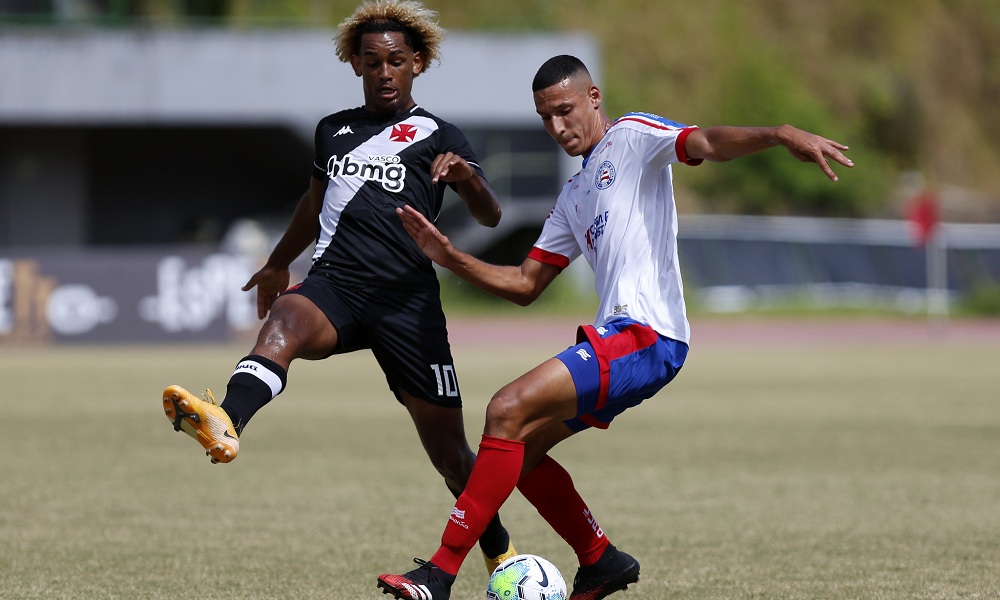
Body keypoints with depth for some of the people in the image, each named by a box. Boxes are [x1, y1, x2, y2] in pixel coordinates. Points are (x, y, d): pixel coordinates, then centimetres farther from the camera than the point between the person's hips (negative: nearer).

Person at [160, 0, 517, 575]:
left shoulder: (438, 135, 8)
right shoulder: (334, 130, 21)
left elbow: (490, 216, -6)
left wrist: (467, 175, -27)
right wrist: (278, 263, 50)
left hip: (407, 300, -2)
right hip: (335, 287, 2)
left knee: (448, 449, 1)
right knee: (284, 322, -34)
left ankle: (502, 555, 25)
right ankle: (224, 424, -65)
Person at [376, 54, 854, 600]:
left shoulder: (633, 137, 2)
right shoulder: (574, 198, 26)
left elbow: (705, 143, -18)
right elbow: (524, 284, 27)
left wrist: (781, 134, -37)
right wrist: (450, 259, 14)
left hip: (647, 335, -10)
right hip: (616, 337, 10)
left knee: (508, 411, -20)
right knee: (517, 449, 12)